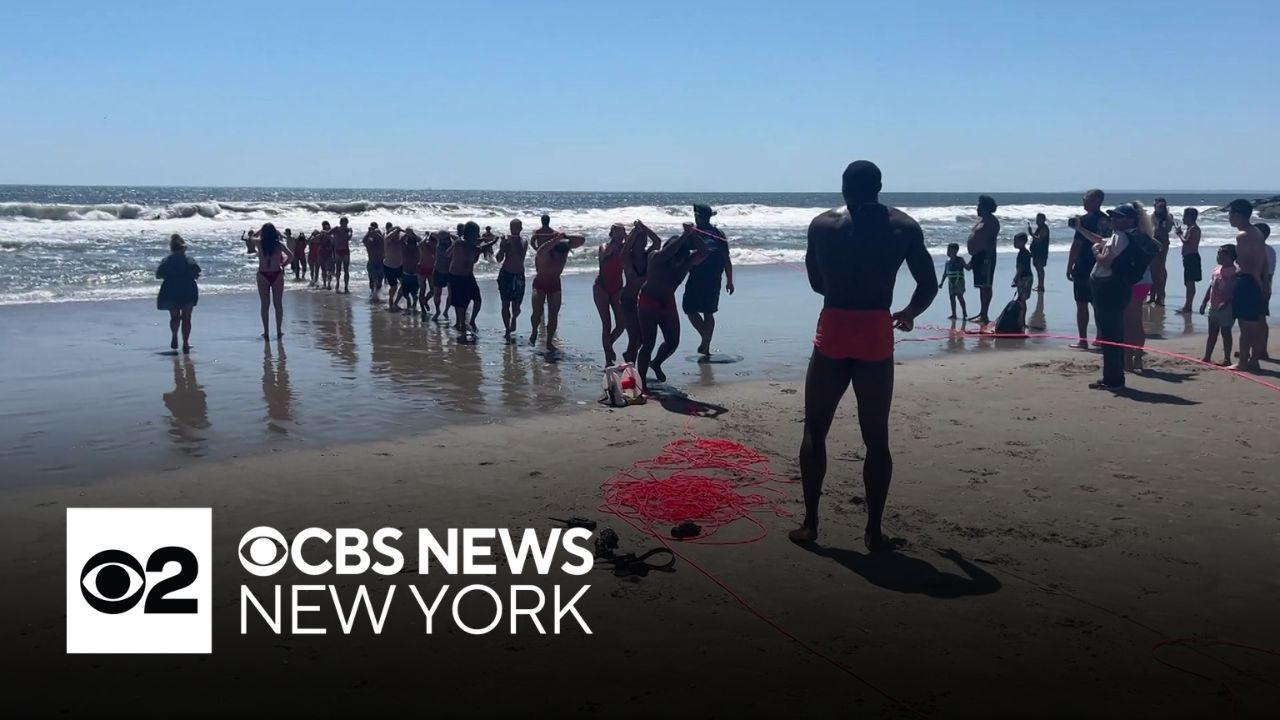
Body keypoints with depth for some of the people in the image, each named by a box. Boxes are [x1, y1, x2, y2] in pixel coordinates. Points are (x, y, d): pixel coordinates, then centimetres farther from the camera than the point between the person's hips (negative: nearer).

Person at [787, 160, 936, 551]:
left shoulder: (822, 224, 4)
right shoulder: (904, 226, 4)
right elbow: (929, 285, 5)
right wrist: (909, 313, 24)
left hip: (833, 333, 0)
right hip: (876, 336, 0)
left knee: (815, 432, 12)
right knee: (876, 438, 9)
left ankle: (809, 523, 13)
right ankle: (873, 531, 10)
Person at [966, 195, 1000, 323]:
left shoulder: (991, 221, -12)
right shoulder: (982, 219, 17)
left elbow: (992, 241, -19)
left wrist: (988, 259, -25)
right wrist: (972, 259, 21)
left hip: (985, 256, -10)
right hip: (978, 255, 10)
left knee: (985, 286, -9)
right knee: (981, 285, 14)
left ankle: (985, 315, -9)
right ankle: (982, 312, 21)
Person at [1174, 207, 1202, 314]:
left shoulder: (1194, 229, -14)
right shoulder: (1189, 228, 16)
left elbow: (1186, 242, -22)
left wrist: (1179, 233, -11)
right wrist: (1180, 232, 14)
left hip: (1192, 257, -10)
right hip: (1188, 257, 10)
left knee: (1190, 283, -9)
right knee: (1188, 283, 13)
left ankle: (1188, 307, -9)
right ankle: (1187, 306, 19)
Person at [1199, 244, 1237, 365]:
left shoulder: (1233, 272, -15)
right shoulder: (1217, 270, 10)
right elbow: (1210, 287, 15)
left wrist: (1226, 303, -29)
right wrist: (1204, 302, 13)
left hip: (1225, 308, -8)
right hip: (1213, 307, 8)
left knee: (1225, 332, -1)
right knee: (1212, 332, 13)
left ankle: (1227, 359, 7)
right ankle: (1207, 357, 21)